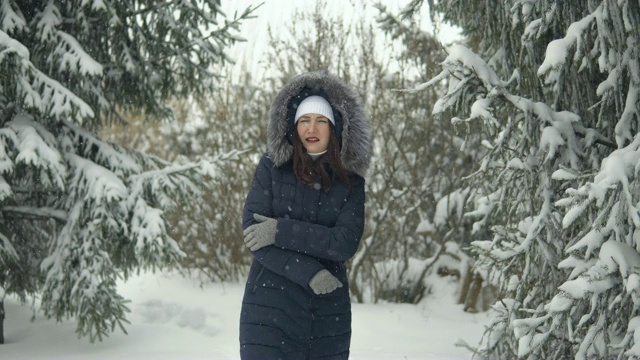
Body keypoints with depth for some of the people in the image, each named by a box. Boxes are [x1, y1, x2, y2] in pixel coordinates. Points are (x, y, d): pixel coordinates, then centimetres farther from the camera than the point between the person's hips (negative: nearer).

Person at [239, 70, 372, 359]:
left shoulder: (350, 180, 4)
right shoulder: (272, 167, 1)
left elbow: (346, 242, -8)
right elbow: (251, 231, -8)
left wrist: (281, 231, -15)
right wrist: (309, 273, -14)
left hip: (328, 312, 2)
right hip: (271, 305, -2)